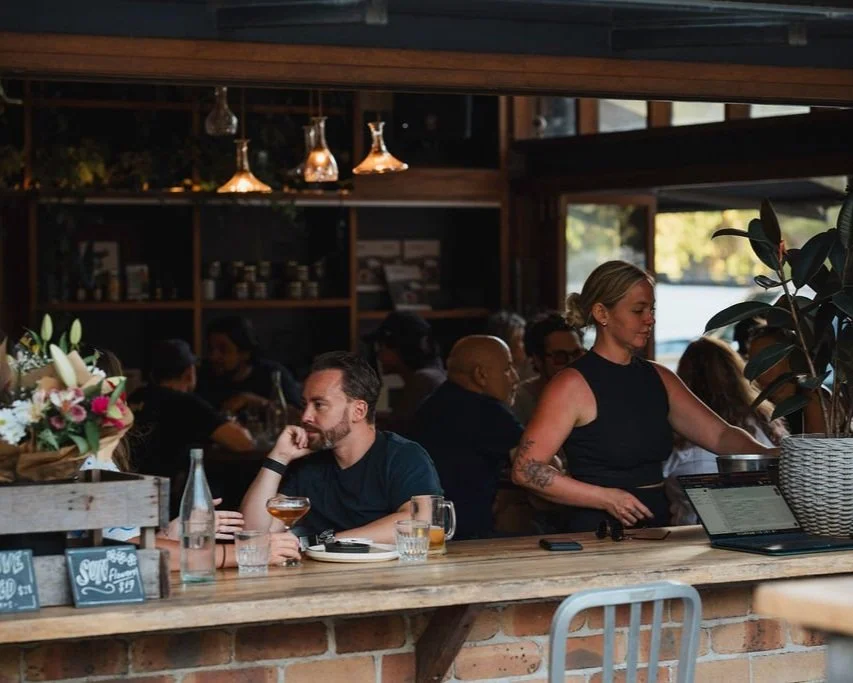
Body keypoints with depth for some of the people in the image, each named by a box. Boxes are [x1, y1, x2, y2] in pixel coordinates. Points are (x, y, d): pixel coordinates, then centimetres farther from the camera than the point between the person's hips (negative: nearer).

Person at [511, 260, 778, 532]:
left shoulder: (658, 378, 16)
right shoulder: (573, 385, -6)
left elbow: (720, 435, 13)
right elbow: (525, 469, -12)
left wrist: (769, 456, -6)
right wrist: (606, 498, -15)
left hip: (656, 530, 7)